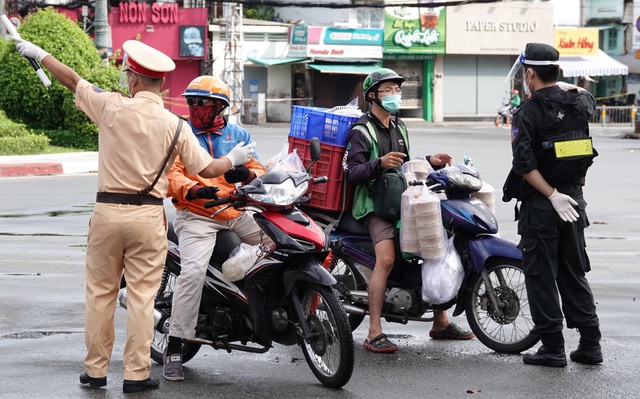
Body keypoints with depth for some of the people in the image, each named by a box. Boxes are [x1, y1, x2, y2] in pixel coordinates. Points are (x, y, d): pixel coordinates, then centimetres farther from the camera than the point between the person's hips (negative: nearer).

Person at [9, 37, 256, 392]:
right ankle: (136, 373, 4)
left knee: (100, 292, 10)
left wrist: (38, 53, 22)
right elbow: (206, 169, -1)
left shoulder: (112, 107, -6)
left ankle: (95, 369, 16)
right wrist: (233, 160, 20)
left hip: (107, 211, 0)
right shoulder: (175, 126, -4)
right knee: (141, 296, 3)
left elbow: (72, 79, 7)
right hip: (148, 216, 0)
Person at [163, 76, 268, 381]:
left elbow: (259, 170, 9)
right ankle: (174, 348, -20)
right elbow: (171, 175, -8)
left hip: (237, 214, 4)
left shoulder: (238, 135, 15)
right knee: (193, 271, -25)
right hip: (196, 216, -4)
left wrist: (248, 174, -16)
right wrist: (194, 190, -29)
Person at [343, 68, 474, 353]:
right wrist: (380, 163, -32)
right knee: (386, 259, -28)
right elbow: (352, 172, -17)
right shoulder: (361, 131, -8)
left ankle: (441, 323, 18)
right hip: (374, 205, -8)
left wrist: (429, 161, 13)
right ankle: (374, 334, -28)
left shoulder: (398, 127, 19)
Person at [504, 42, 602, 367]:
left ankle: (552, 347, 4)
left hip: (539, 206, -6)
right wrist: (561, 86, 35)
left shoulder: (527, 113, -13)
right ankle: (590, 344, 13)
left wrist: (553, 195, -18)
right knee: (574, 274, 14)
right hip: (574, 202, 6)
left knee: (541, 277, 2)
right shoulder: (579, 103, 3)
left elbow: (525, 164, -23)